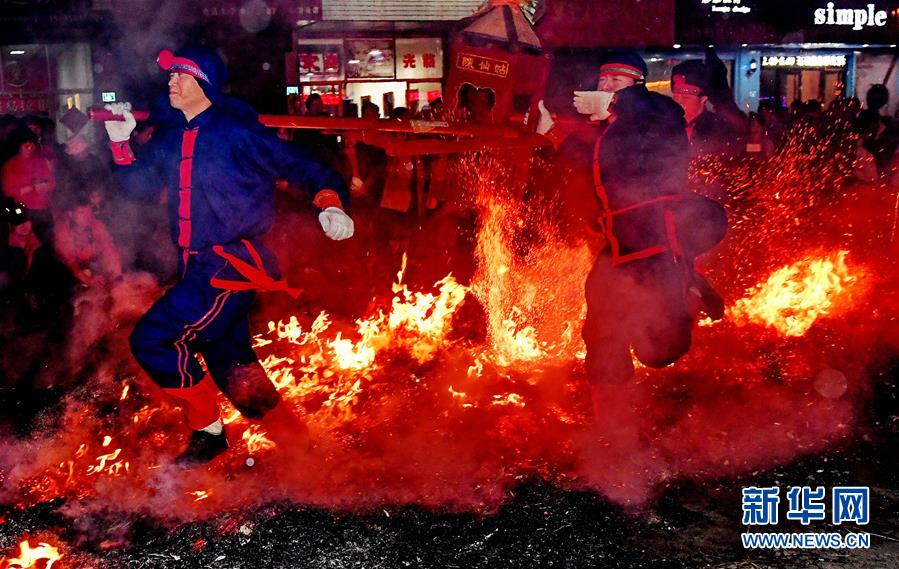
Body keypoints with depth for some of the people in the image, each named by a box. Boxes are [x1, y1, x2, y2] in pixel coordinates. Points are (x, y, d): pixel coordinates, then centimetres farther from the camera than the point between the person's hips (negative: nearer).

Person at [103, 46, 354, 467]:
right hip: (198, 267, 8)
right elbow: (139, 187, 20)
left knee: (151, 339, -17)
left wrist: (331, 205, -26)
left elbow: (302, 168, -8)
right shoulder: (169, 138, 12)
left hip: (232, 263, -8)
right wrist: (120, 143, 7)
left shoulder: (238, 131, -9)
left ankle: (207, 429, 0)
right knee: (229, 362, 17)